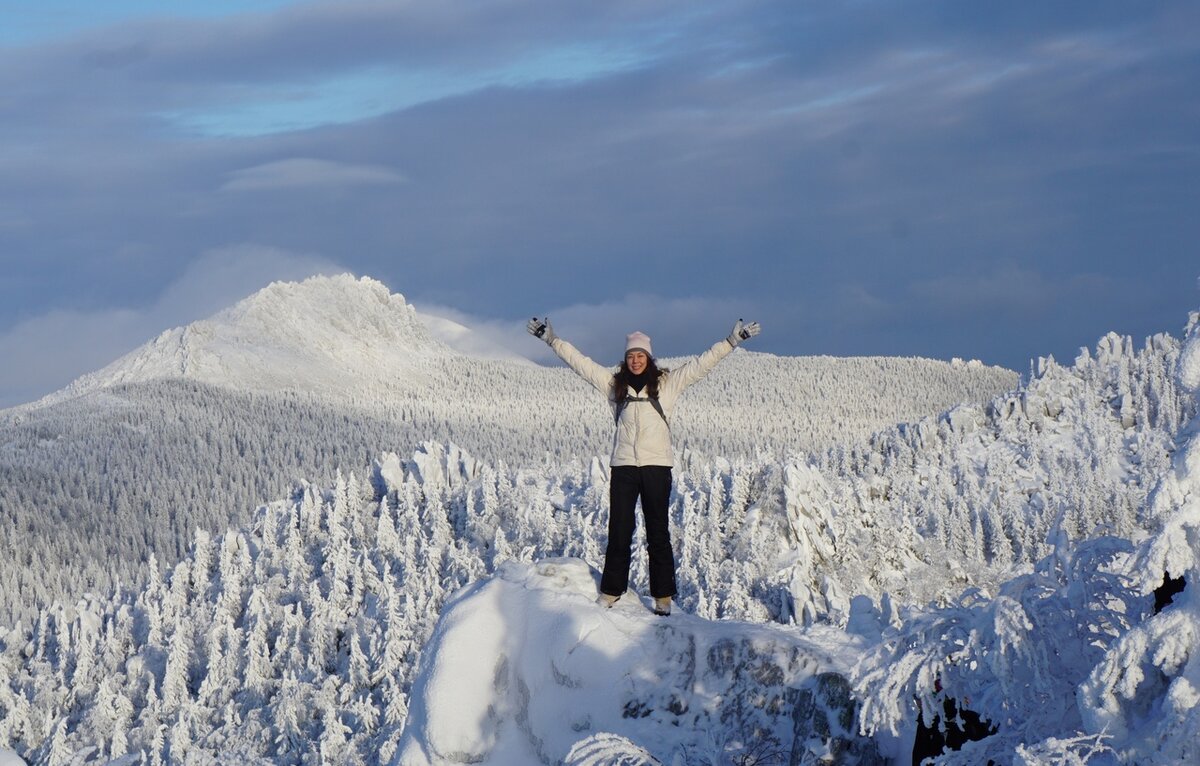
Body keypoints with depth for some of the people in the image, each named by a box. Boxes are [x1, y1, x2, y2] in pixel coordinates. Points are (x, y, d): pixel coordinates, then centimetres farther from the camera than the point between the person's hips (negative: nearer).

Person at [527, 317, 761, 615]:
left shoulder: (667, 383, 5)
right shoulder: (614, 383, 9)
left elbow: (701, 364, 5)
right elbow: (581, 362, 11)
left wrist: (732, 341, -1)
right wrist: (552, 340, 9)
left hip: (657, 466, -1)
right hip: (623, 466, 1)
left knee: (658, 533, 3)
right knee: (619, 531, 4)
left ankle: (663, 595, 6)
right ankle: (611, 590, 14)